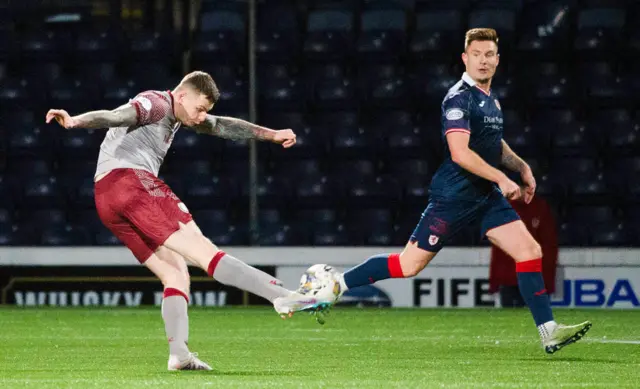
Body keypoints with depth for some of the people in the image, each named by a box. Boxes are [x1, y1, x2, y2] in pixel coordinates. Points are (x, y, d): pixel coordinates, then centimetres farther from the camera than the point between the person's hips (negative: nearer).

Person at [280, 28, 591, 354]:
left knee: (530, 251, -4)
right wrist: (501, 179, -24)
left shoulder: (490, 99, 14)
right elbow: (460, 152, -25)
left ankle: (549, 332, -4)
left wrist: (522, 167, 20)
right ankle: (334, 285, 9)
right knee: (409, 264, -5)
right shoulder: (460, 97, -14)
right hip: (454, 195, -8)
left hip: (486, 194, 8)